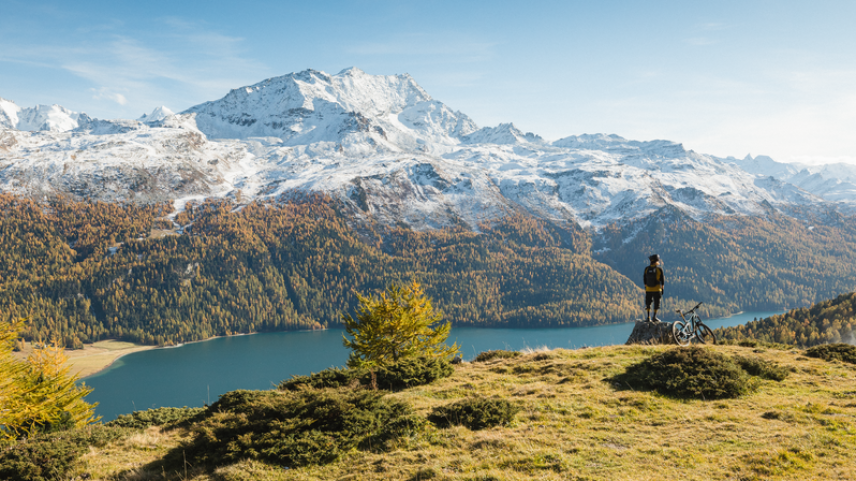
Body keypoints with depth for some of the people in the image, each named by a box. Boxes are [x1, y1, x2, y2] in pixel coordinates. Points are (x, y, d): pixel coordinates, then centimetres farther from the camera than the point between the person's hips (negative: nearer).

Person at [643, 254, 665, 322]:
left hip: (648, 289, 3)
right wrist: (662, 288, 8)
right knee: (656, 304, 6)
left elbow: (645, 279, 6)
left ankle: (648, 318, 8)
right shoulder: (659, 269, -9)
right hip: (657, 289, -3)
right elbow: (662, 280, -4)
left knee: (648, 303, 11)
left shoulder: (647, 269, 0)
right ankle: (654, 317, 3)